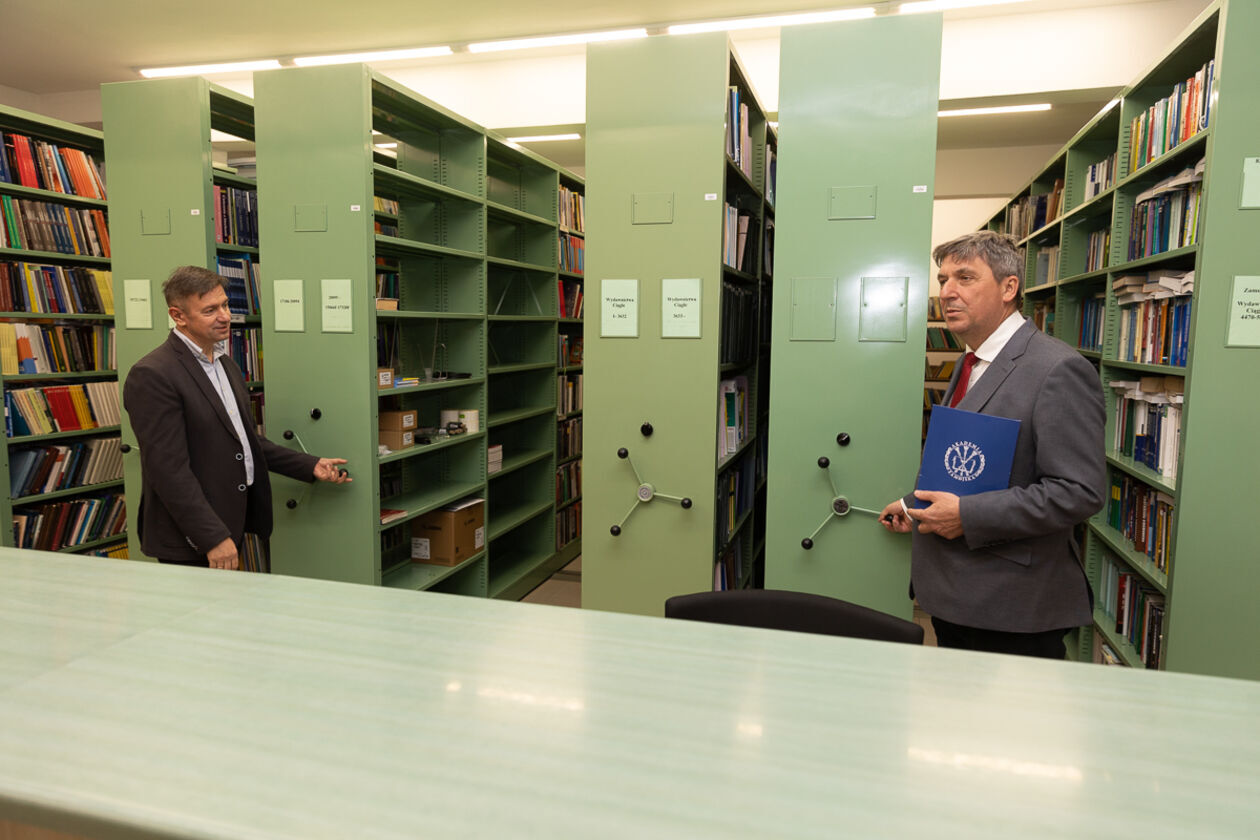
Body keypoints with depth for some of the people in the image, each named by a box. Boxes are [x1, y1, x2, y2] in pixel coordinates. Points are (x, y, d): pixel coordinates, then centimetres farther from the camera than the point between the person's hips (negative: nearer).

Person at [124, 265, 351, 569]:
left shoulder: (225, 362, 13)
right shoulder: (153, 376, -16)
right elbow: (168, 469, -20)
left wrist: (310, 466, 11)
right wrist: (214, 538, -21)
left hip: (231, 526, 8)